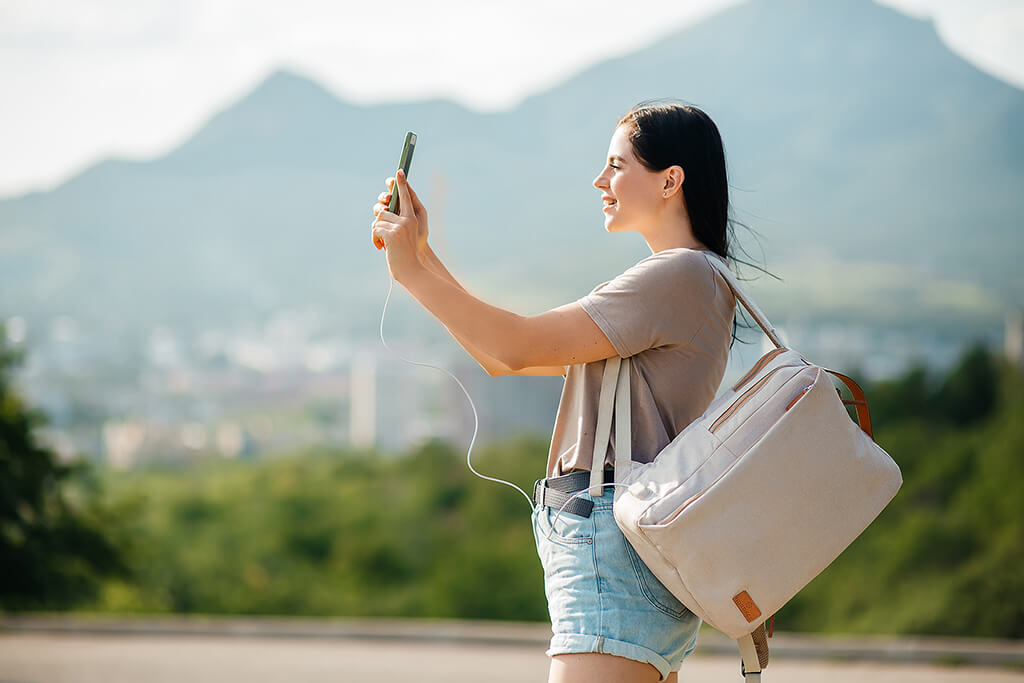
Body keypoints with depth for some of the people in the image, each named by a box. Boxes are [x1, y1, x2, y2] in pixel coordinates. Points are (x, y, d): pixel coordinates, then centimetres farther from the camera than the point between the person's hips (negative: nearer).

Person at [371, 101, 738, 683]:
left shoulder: (681, 276, -9)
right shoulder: (667, 281, 24)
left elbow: (519, 346, -14)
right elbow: (499, 358, 22)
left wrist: (412, 270, -7)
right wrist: (422, 253, 16)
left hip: (618, 550, -10)